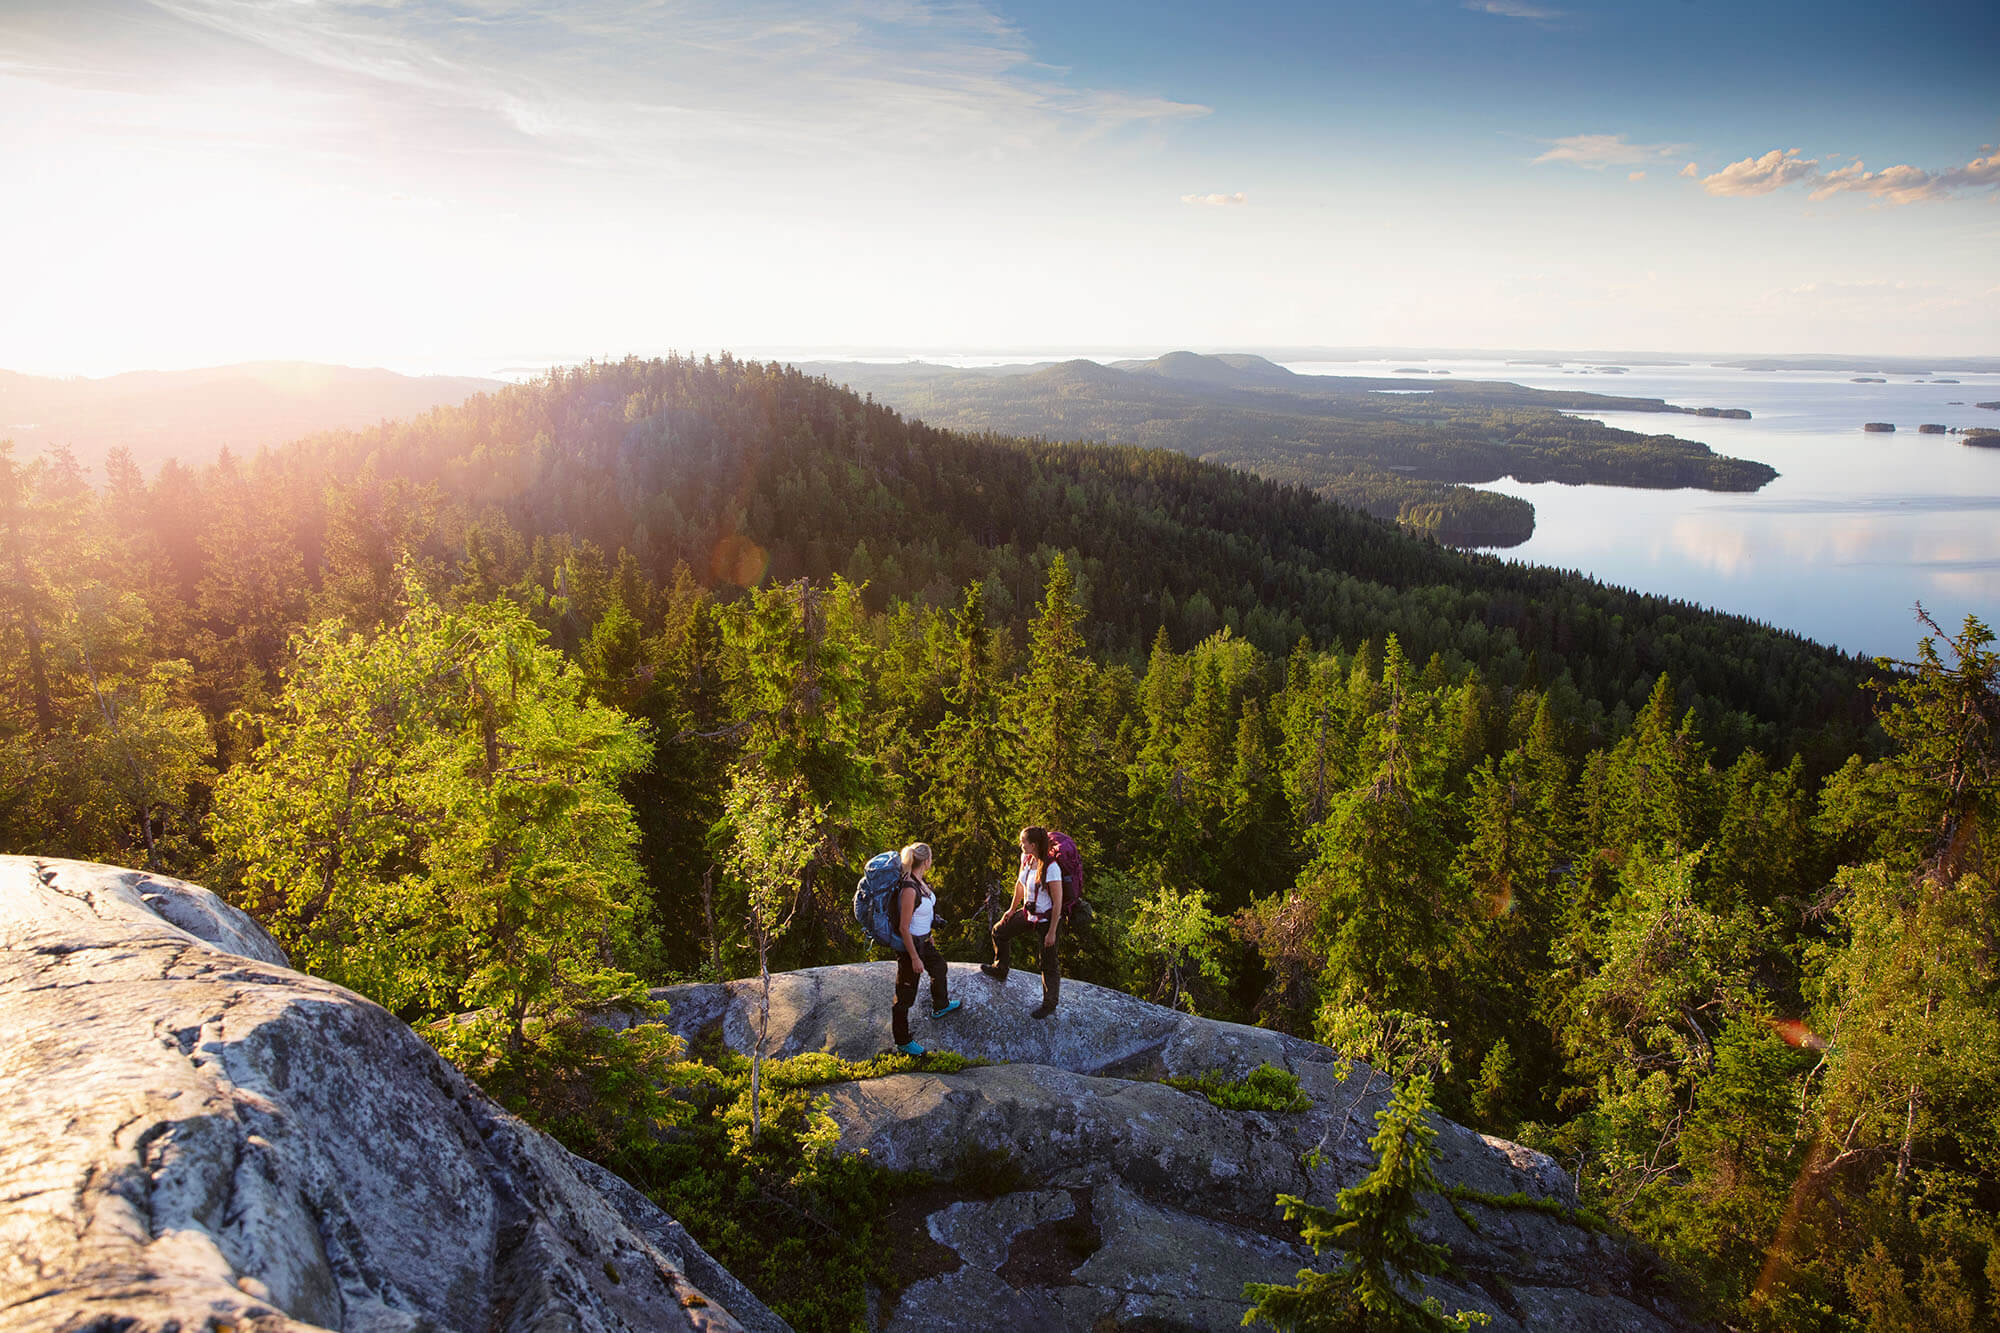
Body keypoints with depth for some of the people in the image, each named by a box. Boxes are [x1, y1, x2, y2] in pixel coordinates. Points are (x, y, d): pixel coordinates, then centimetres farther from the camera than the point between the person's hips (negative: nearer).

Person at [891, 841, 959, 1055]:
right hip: (910, 945, -10)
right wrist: (914, 958, -21)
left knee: (939, 968, 33)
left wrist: (927, 938, 26)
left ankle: (940, 1006, 60)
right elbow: (904, 928, -26)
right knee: (905, 995, 5)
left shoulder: (920, 881, -2)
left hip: (924, 941, 10)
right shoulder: (909, 889, -31)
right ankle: (902, 1042, 20)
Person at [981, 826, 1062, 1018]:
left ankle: (1050, 1005, 23)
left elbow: (1057, 903, -24)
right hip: (1029, 913, 8)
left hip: (1047, 919, -8)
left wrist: (1052, 933, -20)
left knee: (1048, 964, 5)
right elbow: (1020, 884, 13)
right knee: (999, 931, 23)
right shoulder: (1026, 858, -6)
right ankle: (1000, 970, 46)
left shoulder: (1051, 867, -30)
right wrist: (1013, 909, 21)